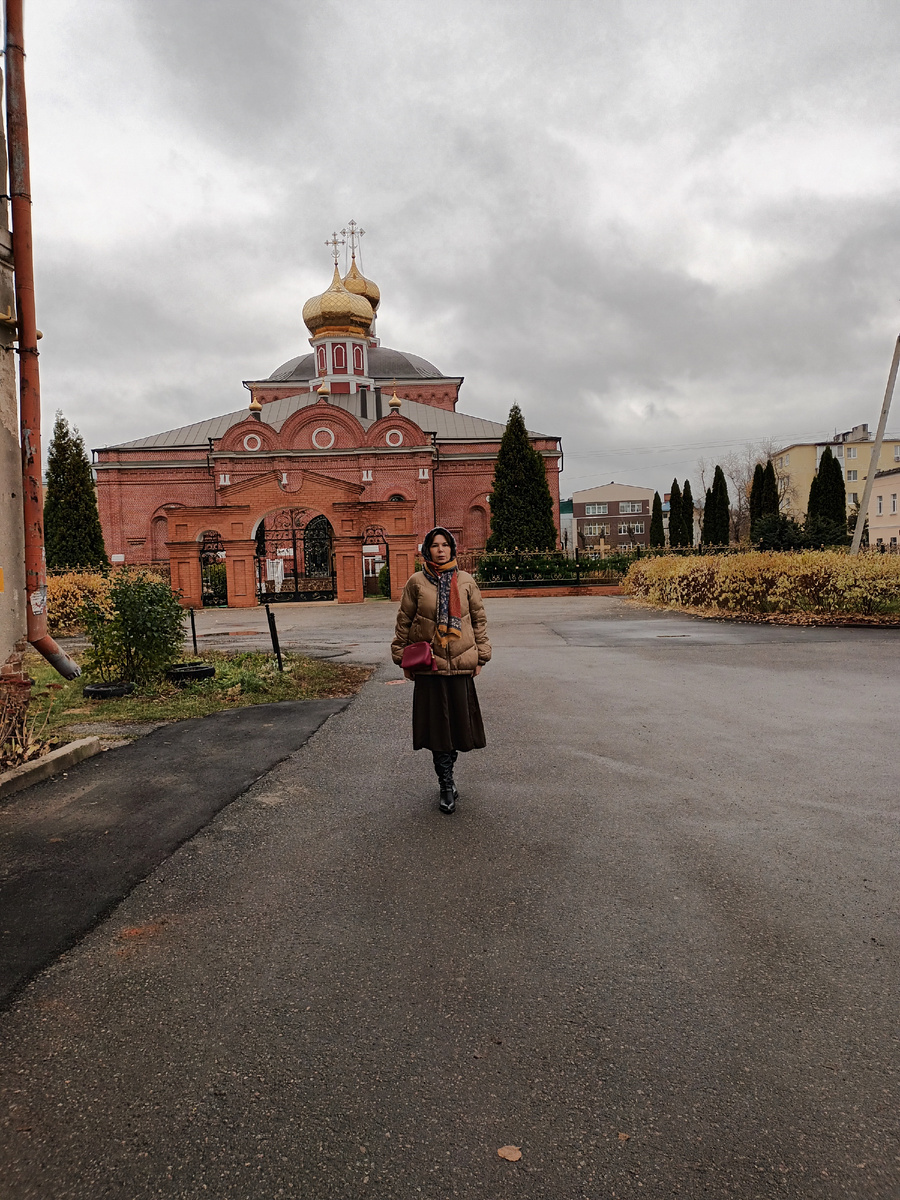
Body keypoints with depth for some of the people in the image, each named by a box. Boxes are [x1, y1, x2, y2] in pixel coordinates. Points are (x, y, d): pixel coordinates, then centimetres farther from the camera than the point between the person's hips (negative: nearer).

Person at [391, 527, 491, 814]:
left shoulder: (466, 581, 5)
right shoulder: (416, 582, 1)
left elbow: (479, 619, 10)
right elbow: (404, 621, 5)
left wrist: (481, 656, 6)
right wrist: (402, 658, 4)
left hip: (461, 663, 2)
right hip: (429, 664, -1)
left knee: (458, 720, 5)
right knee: (437, 722, 2)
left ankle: (446, 775, 27)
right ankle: (447, 784, 13)